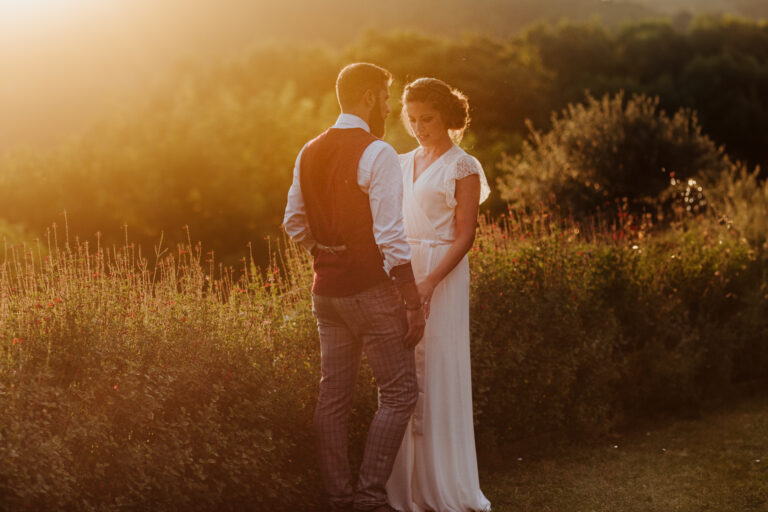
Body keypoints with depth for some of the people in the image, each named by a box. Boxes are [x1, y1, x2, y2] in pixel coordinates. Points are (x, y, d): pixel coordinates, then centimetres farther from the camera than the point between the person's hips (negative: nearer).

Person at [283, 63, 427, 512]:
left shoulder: (310, 152, 9)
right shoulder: (377, 154, -14)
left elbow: (294, 223, 15)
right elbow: (390, 235, -19)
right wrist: (413, 301, -15)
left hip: (326, 288, 8)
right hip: (370, 289, -7)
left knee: (334, 395, 11)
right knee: (399, 392, 0)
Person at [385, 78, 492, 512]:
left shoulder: (463, 167, -1)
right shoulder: (404, 164, 16)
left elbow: (465, 235, -8)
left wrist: (430, 281, -20)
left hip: (443, 275, -5)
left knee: (439, 375, -3)